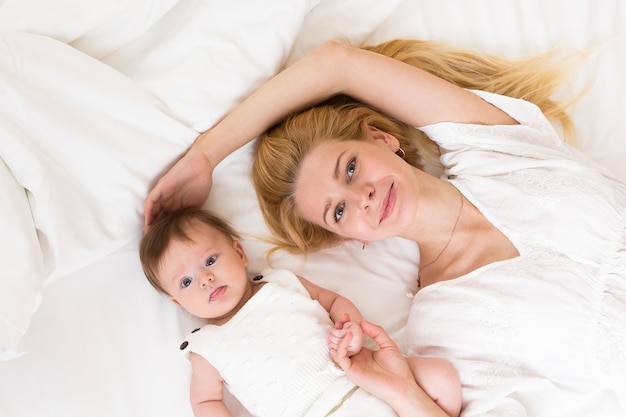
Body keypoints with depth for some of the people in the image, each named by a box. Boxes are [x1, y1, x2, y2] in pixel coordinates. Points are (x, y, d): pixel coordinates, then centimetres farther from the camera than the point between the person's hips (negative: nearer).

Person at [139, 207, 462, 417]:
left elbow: (333, 300, 16)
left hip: (370, 381, 3)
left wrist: (352, 327, -5)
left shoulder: (282, 283, 11)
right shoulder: (206, 347, 7)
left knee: (441, 376, -9)